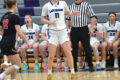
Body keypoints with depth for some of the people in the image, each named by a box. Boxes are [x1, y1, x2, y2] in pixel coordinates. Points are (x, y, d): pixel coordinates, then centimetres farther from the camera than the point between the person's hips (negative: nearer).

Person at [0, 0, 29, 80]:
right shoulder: (15, 17, -10)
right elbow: (19, 32, -15)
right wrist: (27, 42, -8)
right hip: (10, 44, -8)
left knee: (14, 64, 14)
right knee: (17, 65, -2)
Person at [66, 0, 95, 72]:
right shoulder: (71, 6, 11)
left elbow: (92, 17, -3)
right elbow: (68, 19, 16)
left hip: (84, 30, -3)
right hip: (74, 30, 3)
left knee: (87, 48, -1)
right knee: (74, 49, 5)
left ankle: (90, 66, 6)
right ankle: (74, 66, 11)